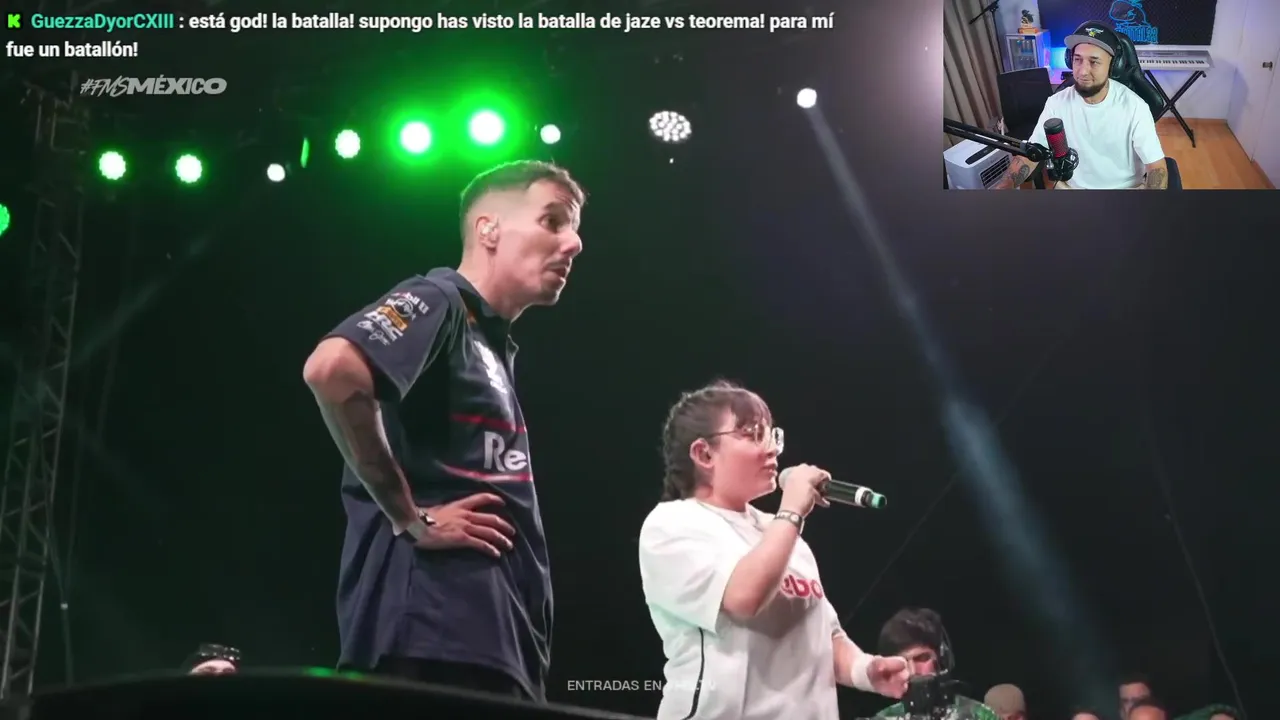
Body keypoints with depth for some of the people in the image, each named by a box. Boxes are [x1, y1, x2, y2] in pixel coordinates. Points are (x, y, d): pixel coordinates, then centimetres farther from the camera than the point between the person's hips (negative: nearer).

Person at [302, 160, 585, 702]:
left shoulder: (492, 346, 24)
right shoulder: (438, 301, -3)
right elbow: (332, 369, -24)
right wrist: (409, 518, -17)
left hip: (499, 645, 9)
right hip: (435, 637, -9)